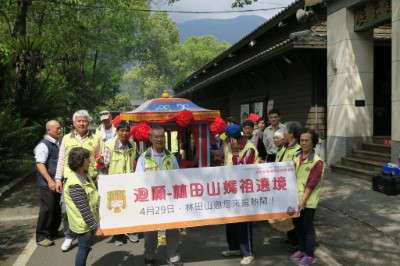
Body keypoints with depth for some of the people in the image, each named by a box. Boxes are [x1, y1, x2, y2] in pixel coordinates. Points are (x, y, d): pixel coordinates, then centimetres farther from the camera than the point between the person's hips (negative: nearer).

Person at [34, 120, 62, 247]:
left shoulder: (58, 144, 12)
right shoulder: (43, 145, -12)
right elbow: (40, 164, -20)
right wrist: (50, 180, -28)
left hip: (58, 181, 8)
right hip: (48, 183, -8)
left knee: (57, 208, 15)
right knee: (47, 208, -6)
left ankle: (53, 231, 30)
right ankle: (42, 236, 5)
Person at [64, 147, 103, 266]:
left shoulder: (85, 176, 2)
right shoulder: (75, 185, -28)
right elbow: (84, 210, -26)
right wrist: (95, 227, -21)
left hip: (88, 223, 9)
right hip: (83, 224, -9)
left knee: (86, 248, 22)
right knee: (84, 249, 7)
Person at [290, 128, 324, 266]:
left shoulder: (317, 162, -16)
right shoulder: (297, 156, 3)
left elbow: (311, 184, -18)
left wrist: (303, 201, -20)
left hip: (308, 201, -6)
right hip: (295, 197, 6)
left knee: (307, 227, 5)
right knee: (297, 224, 17)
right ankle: (302, 249, 35)